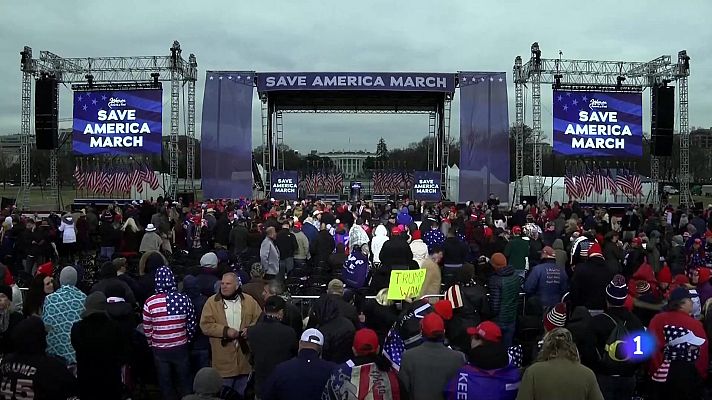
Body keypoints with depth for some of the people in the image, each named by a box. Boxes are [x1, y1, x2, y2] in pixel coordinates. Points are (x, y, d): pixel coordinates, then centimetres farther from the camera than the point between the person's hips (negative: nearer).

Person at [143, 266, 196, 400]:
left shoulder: (150, 302, -13)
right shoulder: (184, 299, -11)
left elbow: (147, 329, -4)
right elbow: (192, 324, -4)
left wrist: (152, 344, 14)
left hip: (160, 350, 0)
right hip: (180, 348, 0)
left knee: (165, 384, 15)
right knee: (184, 383, 16)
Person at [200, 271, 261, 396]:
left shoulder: (249, 300, 3)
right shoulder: (212, 302, -3)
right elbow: (205, 325, -8)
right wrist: (225, 331, -18)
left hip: (245, 358, 2)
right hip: (223, 361, -2)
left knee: (242, 394, 17)